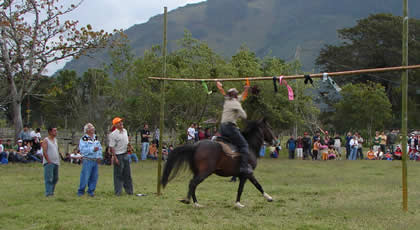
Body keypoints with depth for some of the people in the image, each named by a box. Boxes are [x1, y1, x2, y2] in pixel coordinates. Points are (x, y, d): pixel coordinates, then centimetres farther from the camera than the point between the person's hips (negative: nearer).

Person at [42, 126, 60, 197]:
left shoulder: (55, 140, 16)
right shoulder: (46, 140, -7)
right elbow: (44, 152, -13)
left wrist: (58, 160, 12)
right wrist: (49, 161, -17)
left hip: (56, 162, 8)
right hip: (49, 163, -8)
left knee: (55, 179, 10)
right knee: (49, 179, -9)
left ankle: (51, 191, 19)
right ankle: (48, 193, -8)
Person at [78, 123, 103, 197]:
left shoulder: (96, 138, 15)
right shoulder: (84, 139, -5)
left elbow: (100, 148, 17)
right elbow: (82, 149, -15)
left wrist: (99, 157, 3)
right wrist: (92, 149, -21)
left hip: (95, 160, 6)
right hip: (87, 161, -6)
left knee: (94, 177, 6)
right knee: (85, 177, -6)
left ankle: (91, 191, 18)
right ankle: (81, 191, 8)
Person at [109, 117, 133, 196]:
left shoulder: (125, 131, 8)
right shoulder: (113, 134, -15)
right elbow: (111, 147, -16)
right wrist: (115, 158, -20)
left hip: (125, 154, 7)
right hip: (118, 155, -7)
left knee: (127, 174, 12)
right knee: (118, 174, -1)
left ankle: (129, 190, 21)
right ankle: (118, 191, 6)